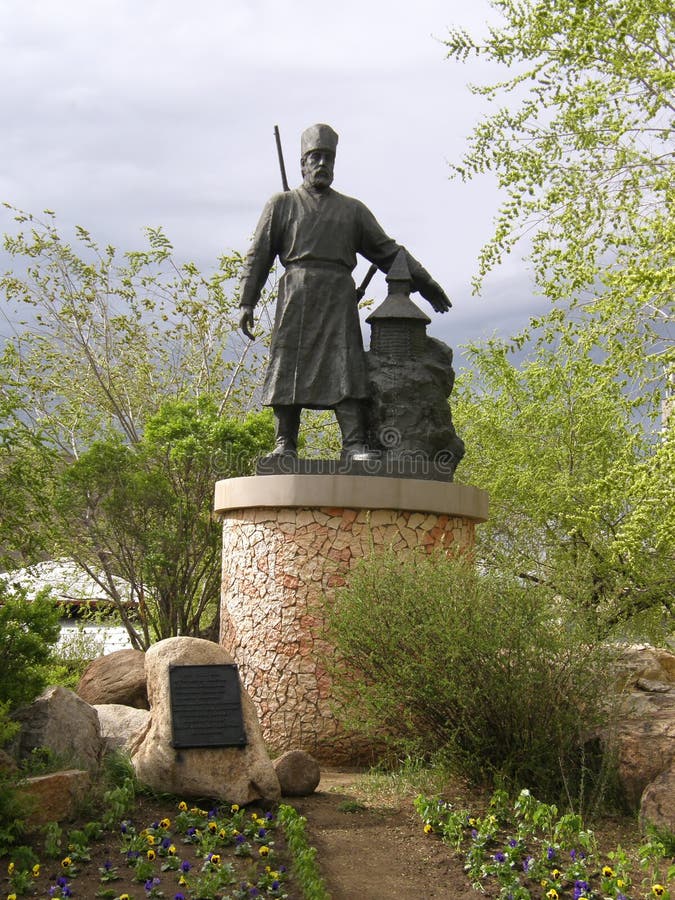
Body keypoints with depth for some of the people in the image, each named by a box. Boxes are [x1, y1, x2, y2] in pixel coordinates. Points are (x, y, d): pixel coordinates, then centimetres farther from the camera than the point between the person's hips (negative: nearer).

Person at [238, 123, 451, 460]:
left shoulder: (352, 209, 22)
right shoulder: (282, 204, 17)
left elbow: (386, 250, 23)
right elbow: (258, 255, 10)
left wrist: (422, 281, 16)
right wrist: (246, 302, 0)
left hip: (339, 296, 1)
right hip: (296, 295, -1)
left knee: (346, 366, -11)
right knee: (288, 366, -7)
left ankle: (354, 445, -17)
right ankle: (285, 445, -6)